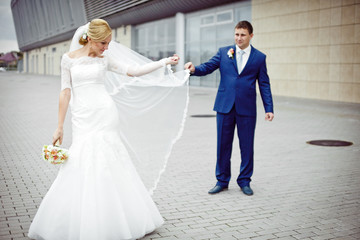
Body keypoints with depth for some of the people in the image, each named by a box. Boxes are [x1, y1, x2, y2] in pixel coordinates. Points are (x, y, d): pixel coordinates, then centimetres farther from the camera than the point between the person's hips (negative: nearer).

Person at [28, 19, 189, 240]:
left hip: (106, 117, 0)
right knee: (81, 168, -4)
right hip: (82, 120, 0)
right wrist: (60, 126, 2)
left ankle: (108, 222, 10)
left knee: (107, 167, -2)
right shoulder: (69, 58, 6)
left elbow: (134, 71, 4)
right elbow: (66, 92, 4)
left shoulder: (105, 60, 9)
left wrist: (165, 62, 0)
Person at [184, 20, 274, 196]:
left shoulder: (259, 57, 5)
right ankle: (222, 181, 20)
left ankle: (244, 181, 22)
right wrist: (194, 69, -23)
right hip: (225, 106, 1)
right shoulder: (224, 52, 8)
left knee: (246, 146, 7)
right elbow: (207, 67, 0)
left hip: (247, 109, -1)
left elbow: (264, 84, 5)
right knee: (223, 145, 7)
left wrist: (269, 108, -1)